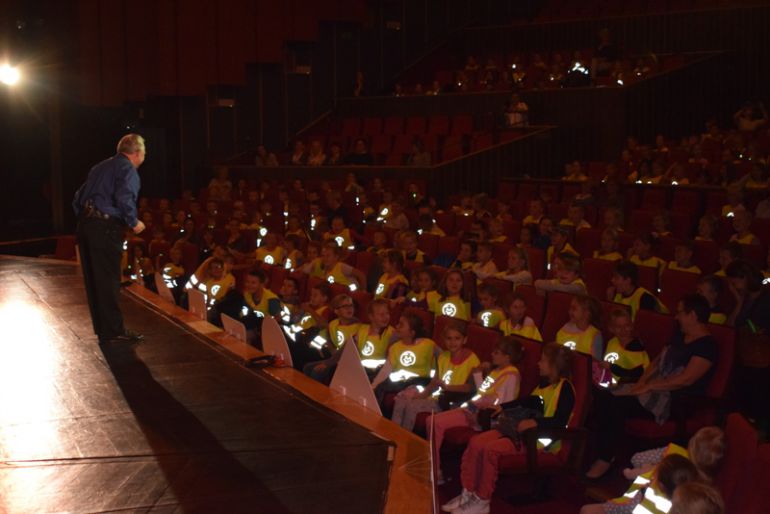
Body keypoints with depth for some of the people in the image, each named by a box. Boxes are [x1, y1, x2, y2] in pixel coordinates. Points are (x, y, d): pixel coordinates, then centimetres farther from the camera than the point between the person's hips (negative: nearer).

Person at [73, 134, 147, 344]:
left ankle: (103, 328, 23)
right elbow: (124, 198, -21)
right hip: (105, 227, -8)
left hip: (85, 224, 8)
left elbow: (78, 199, 20)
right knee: (108, 281, -3)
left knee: (94, 280, 12)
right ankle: (114, 331, 2)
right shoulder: (128, 169, -5)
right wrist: (133, 222, -8)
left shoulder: (100, 167, 21)